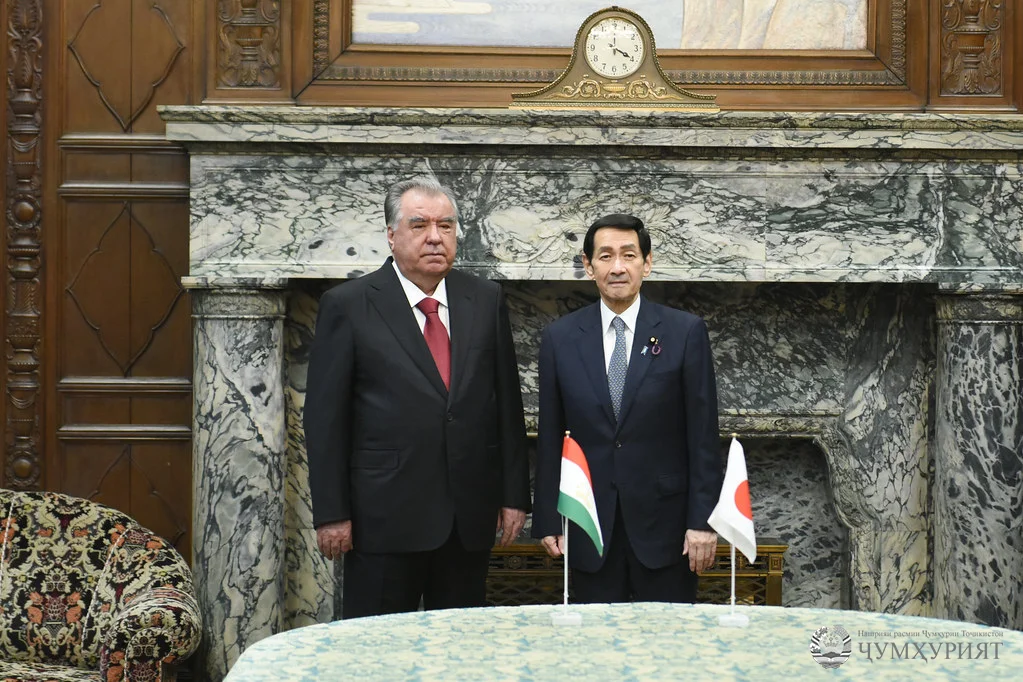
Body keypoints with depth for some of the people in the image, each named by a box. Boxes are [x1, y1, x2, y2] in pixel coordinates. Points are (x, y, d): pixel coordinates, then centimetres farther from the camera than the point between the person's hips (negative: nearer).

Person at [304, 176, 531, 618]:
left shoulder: (486, 301, 8)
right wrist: (331, 513, -7)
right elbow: (325, 416, -4)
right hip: (385, 516, -3)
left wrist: (514, 495, 6)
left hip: (470, 516, 3)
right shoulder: (347, 305, -3)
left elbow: (507, 403, 10)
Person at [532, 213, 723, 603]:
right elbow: (550, 438, 6)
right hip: (589, 526, 2)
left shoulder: (685, 332, -2)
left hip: (664, 520, -1)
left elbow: (703, 434, -2)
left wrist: (702, 521, -6)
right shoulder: (560, 338, 4)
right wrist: (548, 520, 4)